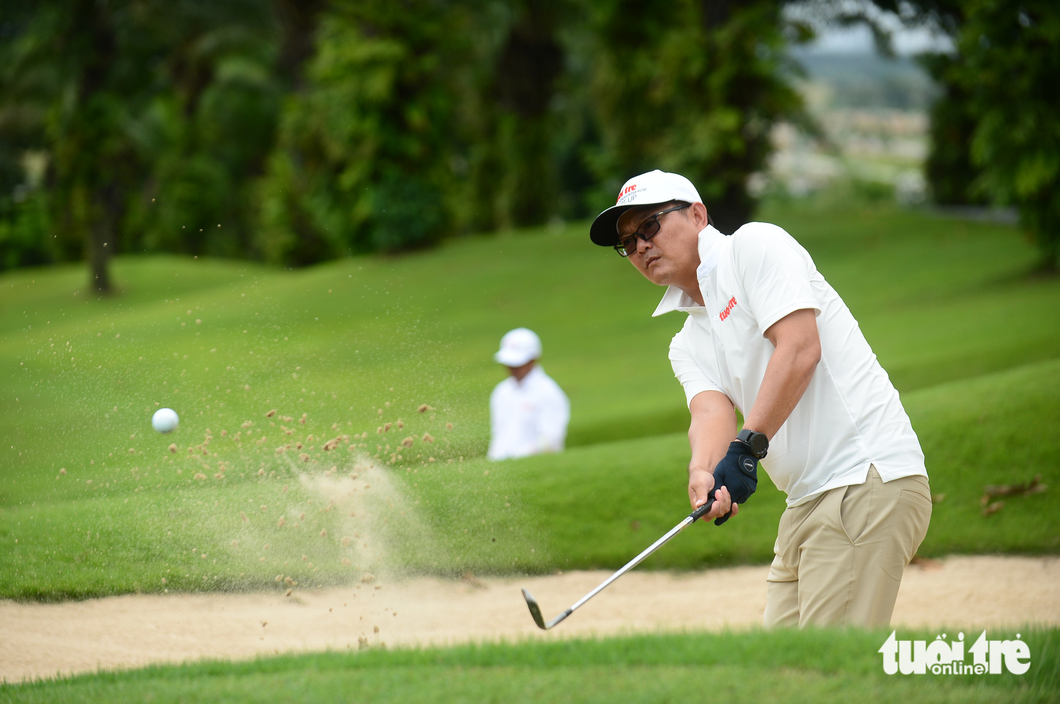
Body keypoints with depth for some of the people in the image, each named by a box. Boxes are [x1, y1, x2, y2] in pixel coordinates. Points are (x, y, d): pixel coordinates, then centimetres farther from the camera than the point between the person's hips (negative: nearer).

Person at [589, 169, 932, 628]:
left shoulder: (755, 245, 0)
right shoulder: (687, 345, 21)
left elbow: (800, 348, -14)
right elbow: (711, 408, 0)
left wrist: (748, 446, -22)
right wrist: (703, 472, -23)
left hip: (868, 478, -9)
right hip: (806, 503, 9)